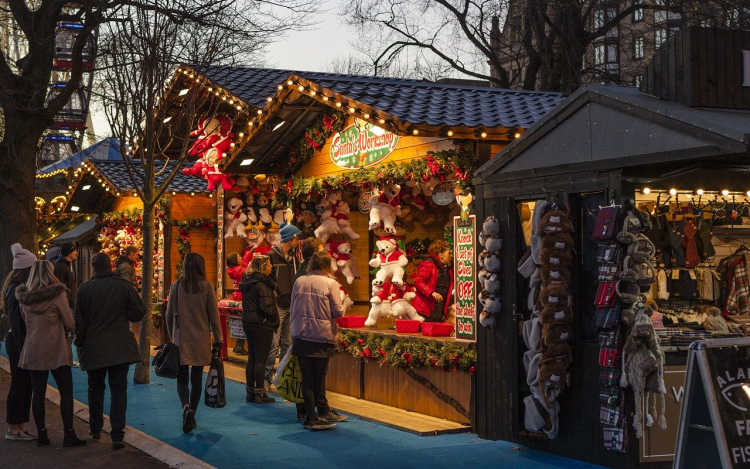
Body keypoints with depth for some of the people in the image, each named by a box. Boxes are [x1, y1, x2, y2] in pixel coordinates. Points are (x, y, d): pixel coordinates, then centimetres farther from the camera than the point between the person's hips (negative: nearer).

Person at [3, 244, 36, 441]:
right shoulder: (16, 290, -17)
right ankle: (13, 429, 8)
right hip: (18, 342, -9)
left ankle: (21, 427, 18)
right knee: (19, 384, -1)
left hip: (23, 342, 9)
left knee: (25, 385, 12)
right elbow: (15, 322, -20)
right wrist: (23, 349, -21)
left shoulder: (20, 288, 12)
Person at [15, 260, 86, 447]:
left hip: (32, 351, 5)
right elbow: (69, 324, -6)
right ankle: (69, 434, 0)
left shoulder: (24, 298, 4)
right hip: (57, 351, -5)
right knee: (66, 392, 2)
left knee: (38, 393, 8)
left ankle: (41, 434, 11)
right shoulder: (58, 295, -11)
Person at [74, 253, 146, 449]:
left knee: (95, 389, 18)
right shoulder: (124, 286, -7)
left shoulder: (84, 289, -4)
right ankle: (117, 435, -4)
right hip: (120, 348, -1)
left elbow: (79, 321, -1)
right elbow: (139, 312, -4)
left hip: (93, 349, 1)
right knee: (119, 391, 1)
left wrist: (80, 344, 12)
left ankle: (95, 429, 28)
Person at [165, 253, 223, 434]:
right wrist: (218, 338, 6)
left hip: (181, 339, 0)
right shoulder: (207, 287, -6)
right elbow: (214, 315, -3)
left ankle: (186, 407, -20)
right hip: (201, 340, 0)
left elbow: (169, 315, 3)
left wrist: (171, 335, 17)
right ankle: (192, 416, 15)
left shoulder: (176, 286, -3)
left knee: (182, 378, 6)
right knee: (197, 378, 10)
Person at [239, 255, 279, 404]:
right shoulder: (262, 284, -17)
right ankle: (260, 394, 1)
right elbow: (267, 307, -21)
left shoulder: (247, 282, 10)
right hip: (262, 324, -9)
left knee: (252, 358, 13)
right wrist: (275, 319, -8)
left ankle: (250, 392, 18)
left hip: (248, 323, 9)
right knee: (260, 359, -3)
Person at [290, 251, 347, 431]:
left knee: (307, 378, 5)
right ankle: (314, 417, 9)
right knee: (319, 377, 6)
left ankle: (311, 415, 4)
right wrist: (342, 309, 13)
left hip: (301, 335, 3)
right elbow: (338, 311, -9)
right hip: (323, 336, -3)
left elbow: (293, 309, 10)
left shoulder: (299, 281, 4)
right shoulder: (331, 283, -8)